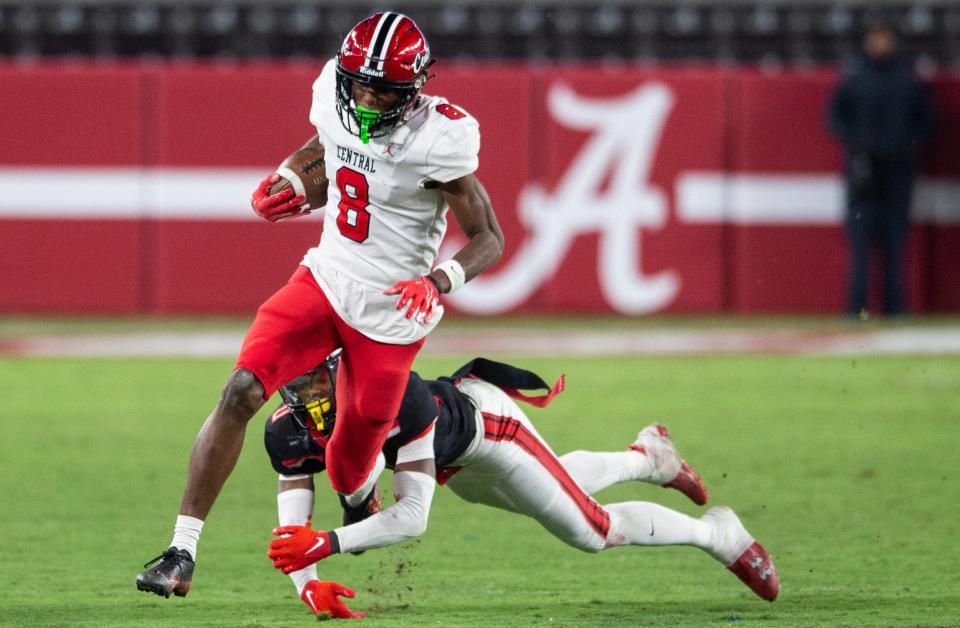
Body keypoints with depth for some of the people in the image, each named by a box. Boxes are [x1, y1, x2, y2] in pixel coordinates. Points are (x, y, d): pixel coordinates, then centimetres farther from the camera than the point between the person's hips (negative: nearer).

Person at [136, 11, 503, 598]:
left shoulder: (436, 139, -21)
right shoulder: (337, 98, -6)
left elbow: (489, 239, -13)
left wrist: (438, 282, -31)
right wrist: (287, 181, 2)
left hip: (389, 313, -4)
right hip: (324, 281, 4)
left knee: (347, 475, 6)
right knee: (241, 391, -18)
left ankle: (363, 487, 48)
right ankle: (182, 553, -16)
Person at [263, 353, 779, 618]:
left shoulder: (395, 395, -45)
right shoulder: (287, 433, -28)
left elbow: (413, 515, -47)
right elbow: (292, 527, -27)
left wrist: (330, 543, -58)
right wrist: (309, 588, -47)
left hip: (483, 424, -6)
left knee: (592, 531, 0)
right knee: (561, 489, 29)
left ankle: (716, 534, 26)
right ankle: (645, 457, 59)